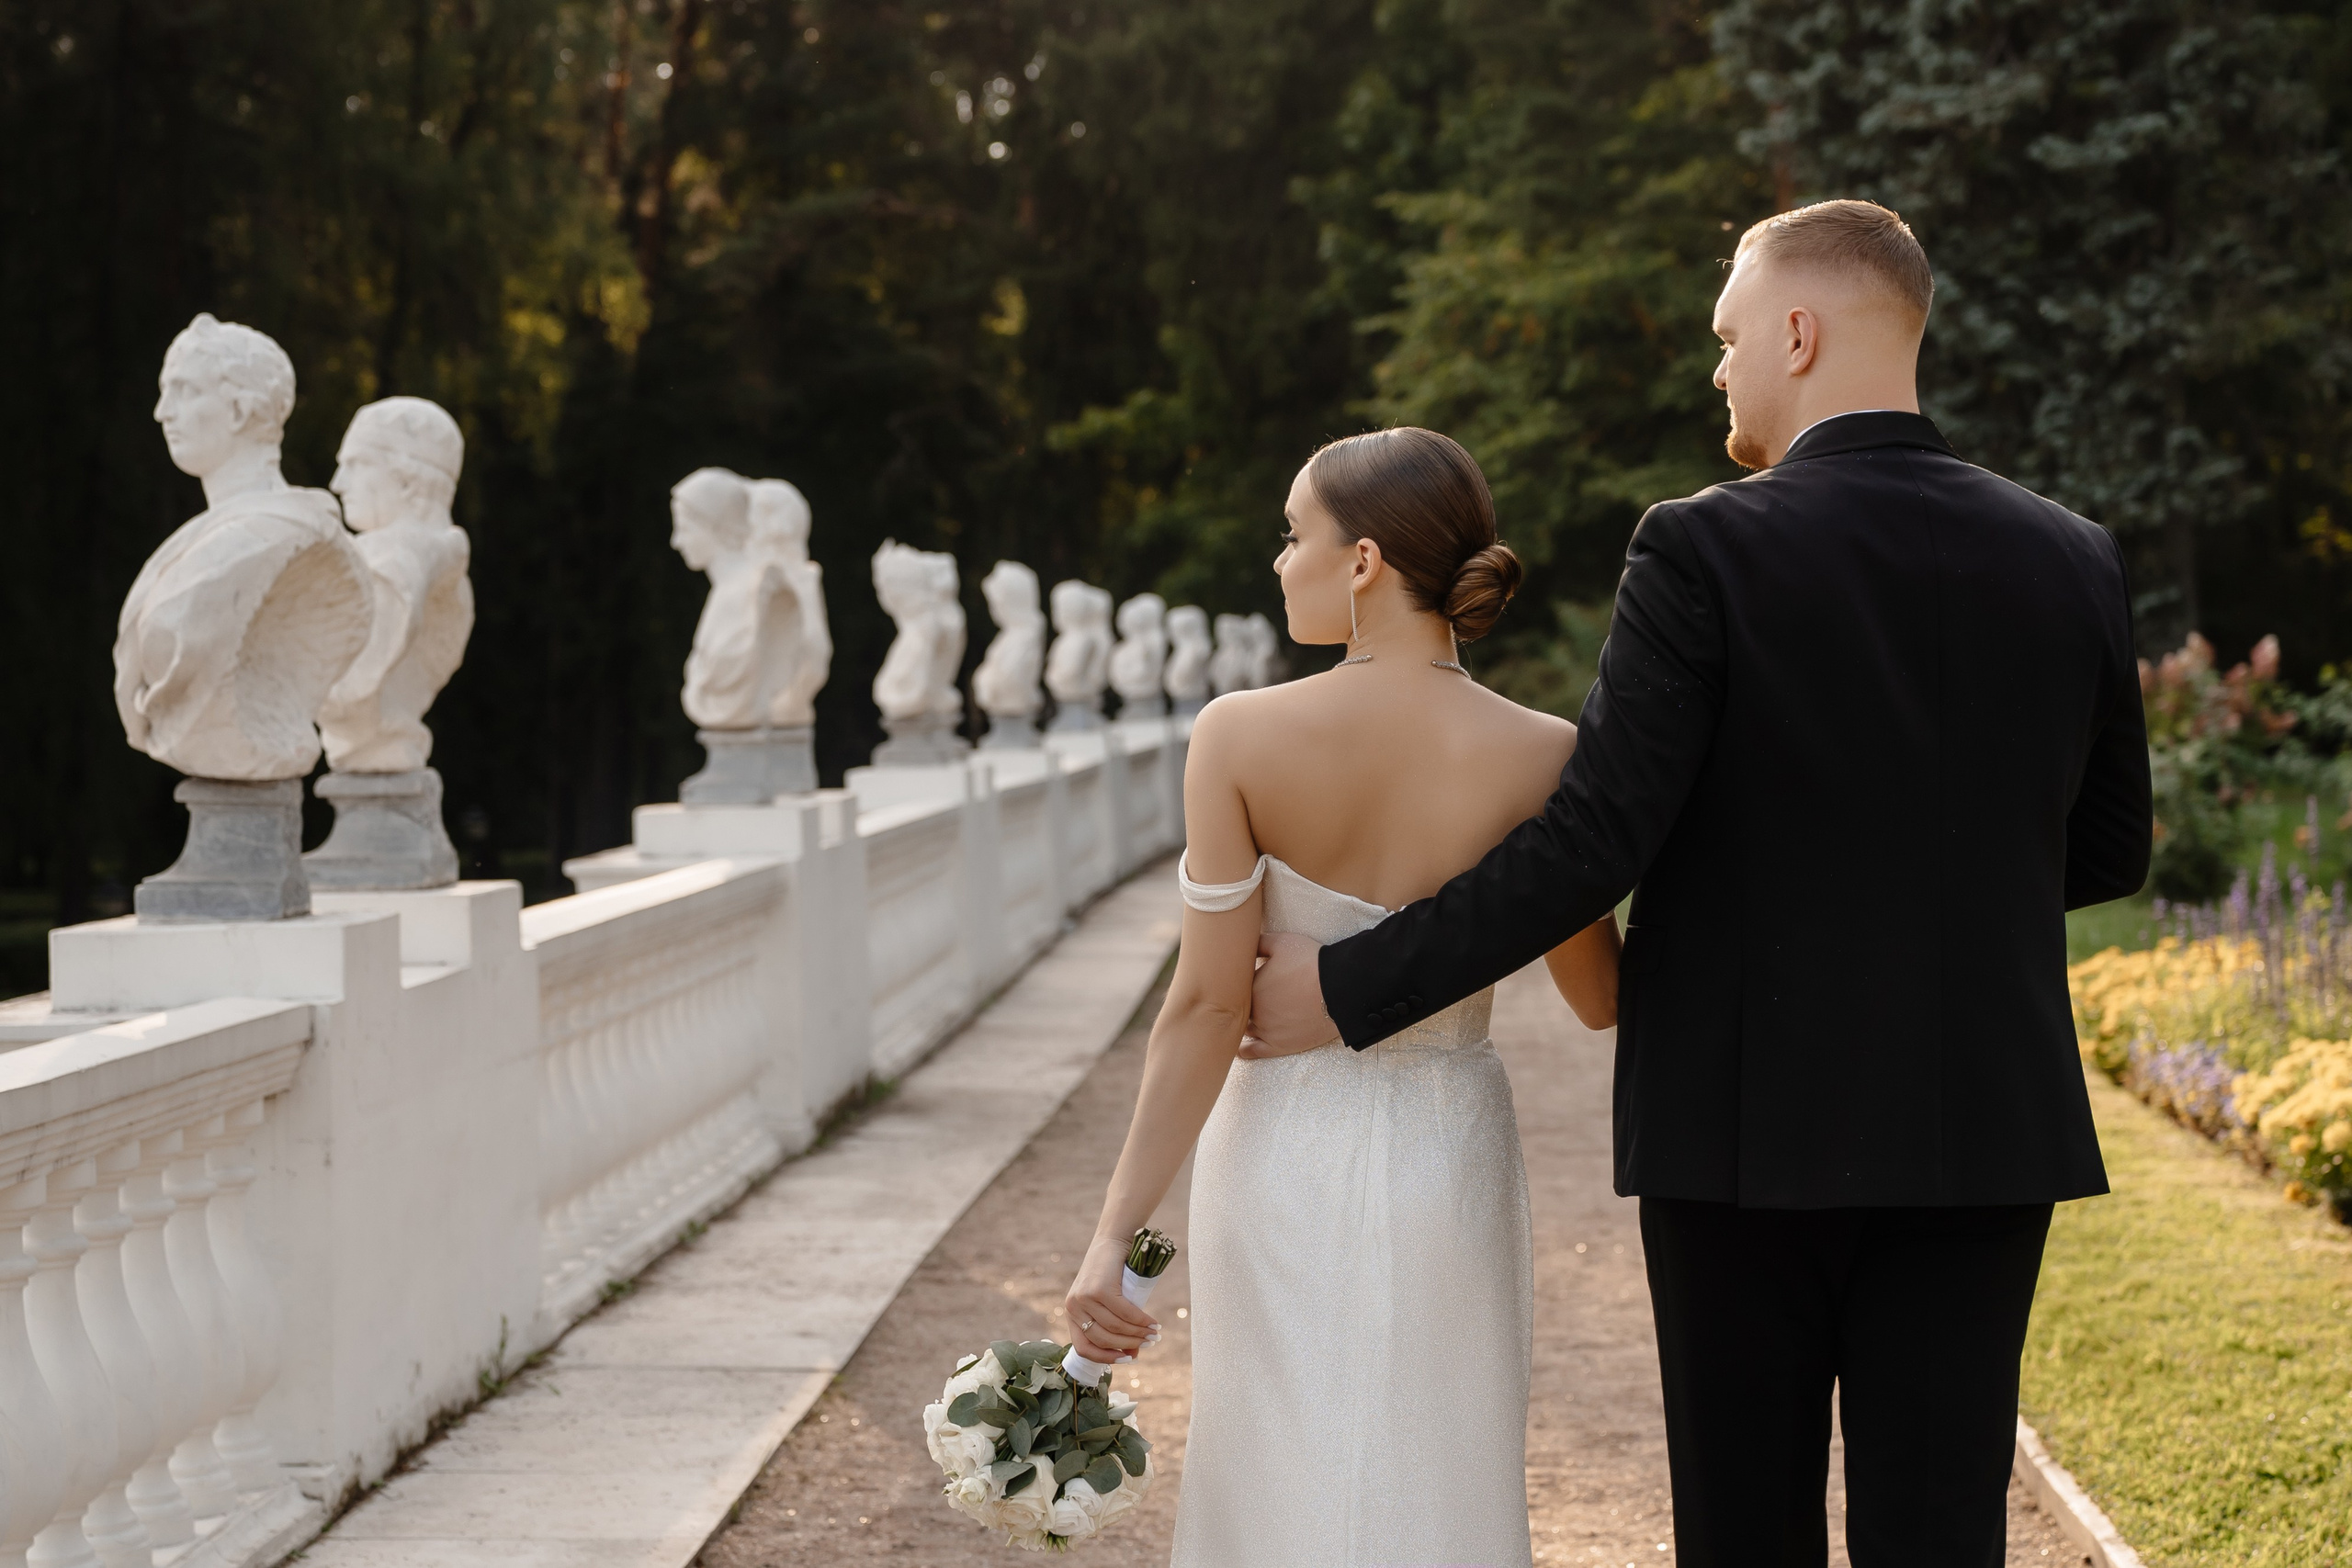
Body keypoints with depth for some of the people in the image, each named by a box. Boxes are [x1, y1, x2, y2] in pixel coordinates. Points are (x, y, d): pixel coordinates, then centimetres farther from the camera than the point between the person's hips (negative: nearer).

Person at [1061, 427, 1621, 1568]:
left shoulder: (1239, 738, -15)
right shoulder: (1541, 757, -13)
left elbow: (1206, 1006, -15)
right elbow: (1600, 997, -3)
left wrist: (1117, 1235, -11)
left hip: (1280, 1162, 0)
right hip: (1443, 1165, 0)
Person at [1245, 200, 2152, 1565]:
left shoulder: (1707, 551, -12)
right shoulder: (2073, 559, 2)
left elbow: (1592, 845, -15)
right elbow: (2107, 853, 11)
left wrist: (1352, 989, -7)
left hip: (1748, 1129, -3)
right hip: (1982, 1133, 3)